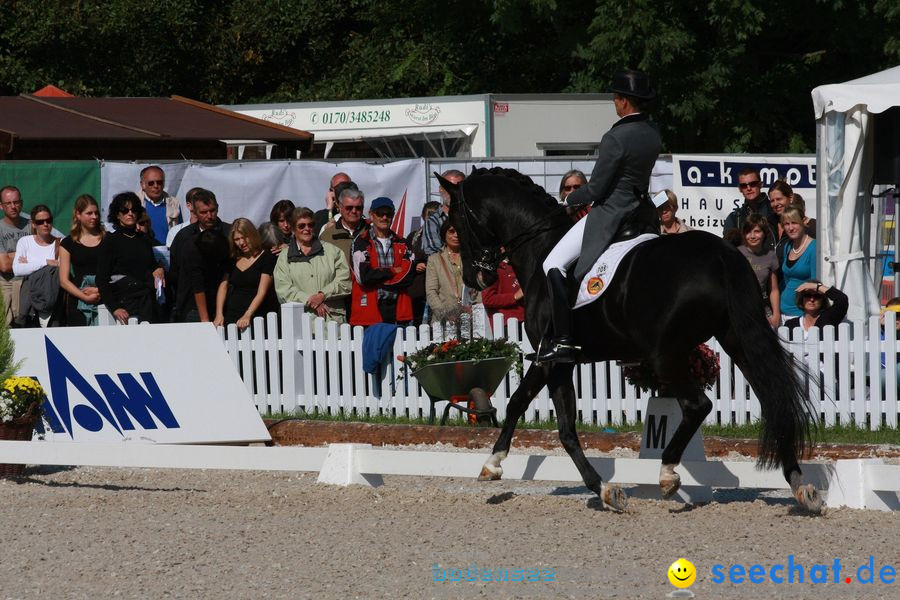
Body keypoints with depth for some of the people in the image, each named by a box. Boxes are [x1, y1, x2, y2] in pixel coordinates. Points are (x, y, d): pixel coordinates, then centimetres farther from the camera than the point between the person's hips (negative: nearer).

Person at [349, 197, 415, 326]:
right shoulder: (361, 242, 3)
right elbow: (363, 276, -10)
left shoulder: (401, 243, 16)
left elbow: (410, 275, 3)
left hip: (398, 310, 3)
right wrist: (393, 272, 0)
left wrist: (380, 275, -5)